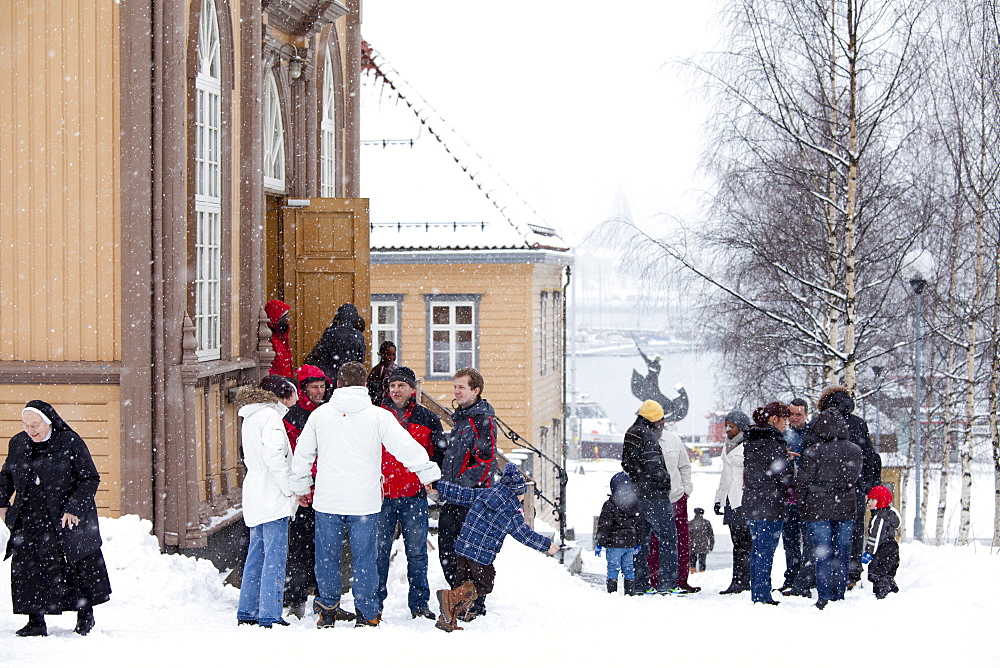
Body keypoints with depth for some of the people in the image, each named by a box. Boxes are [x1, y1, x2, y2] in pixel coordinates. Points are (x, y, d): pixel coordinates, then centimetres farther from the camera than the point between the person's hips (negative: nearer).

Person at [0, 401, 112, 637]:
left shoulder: (70, 443, -9)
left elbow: (90, 479, -7)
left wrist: (74, 509, -16)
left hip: (71, 519, -3)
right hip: (29, 520, 4)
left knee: (79, 567, 4)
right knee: (27, 569, -5)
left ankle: (85, 615, 22)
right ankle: (36, 622, 1)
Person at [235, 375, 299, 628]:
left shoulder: (251, 417, 18)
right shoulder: (269, 415, -11)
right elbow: (273, 456, -22)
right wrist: (289, 488, -16)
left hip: (255, 498, 10)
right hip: (271, 496, -10)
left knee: (257, 555, 14)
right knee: (275, 556, -8)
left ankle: (247, 612, 18)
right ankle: (269, 617, -10)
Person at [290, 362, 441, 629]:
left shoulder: (320, 414, 4)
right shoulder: (378, 416, -4)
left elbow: (302, 455, 12)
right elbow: (406, 447, -4)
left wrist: (301, 487, 26)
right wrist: (429, 474, 6)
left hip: (327, 501, 2)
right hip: (364, 501, -2)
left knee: (327, 557, 11)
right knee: (364, 559, 4)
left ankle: (327, 611, 16)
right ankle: (366, 615, 8)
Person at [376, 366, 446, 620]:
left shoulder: (427, 418, 8)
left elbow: (438, 453, 13)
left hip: (414, 495, 0)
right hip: (381, 494, 0)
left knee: (416, 551, 2)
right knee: (379, 550, 1)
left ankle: (419, 603, 9)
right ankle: (374, 603, 9)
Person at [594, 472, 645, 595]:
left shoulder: (609, 505, -11)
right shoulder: (636, 504, 6)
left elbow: (604, 526, -11)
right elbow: (641, 525, 13)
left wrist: (599, 543, -6)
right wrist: (638, 542, 22)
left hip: (614, 544, -5)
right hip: (630, 543, 5)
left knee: (613, 568, 0)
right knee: (629, 568, 11)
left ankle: (612, 592, -3)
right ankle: (630, 592, 12)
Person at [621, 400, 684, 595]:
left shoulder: (630, 434, 14)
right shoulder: (647, 436, -15)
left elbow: (627, 465, 19)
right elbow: (653, 467, -20)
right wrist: (666, 479, -5)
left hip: (636, 496, 9)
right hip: (653, 495, -9)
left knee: (641, 538, 13)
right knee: (667, 537, -3)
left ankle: (639, 583, 14)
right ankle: (666, 583, -7)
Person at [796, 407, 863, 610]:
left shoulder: (813, 451, -12)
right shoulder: (854, 451, 0)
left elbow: (802, 481, -7)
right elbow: (853, 479, 5)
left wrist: (803, 503, 8)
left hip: (819, 509, -3)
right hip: (845, 508, 3)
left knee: (823, 554, 0)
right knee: (841, 554, 9)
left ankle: (824, 598, -3)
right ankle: (839, 596, 11)